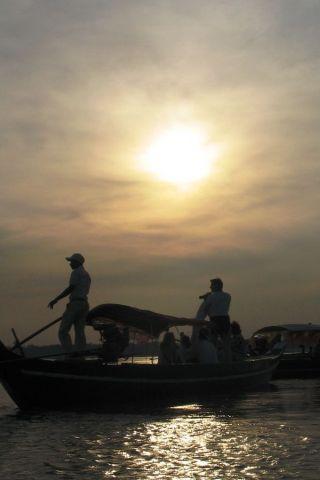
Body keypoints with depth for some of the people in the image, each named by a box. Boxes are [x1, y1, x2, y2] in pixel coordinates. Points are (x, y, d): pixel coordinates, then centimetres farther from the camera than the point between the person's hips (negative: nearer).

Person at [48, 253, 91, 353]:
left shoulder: (76, 272, -5)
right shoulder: (87, 275, 23)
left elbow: (71, 288, -15)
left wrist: (55, 300, -16)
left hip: (75, 303, -9)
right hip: (85, 304, 9)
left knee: (63, 331, -7)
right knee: (80, 332, 6)